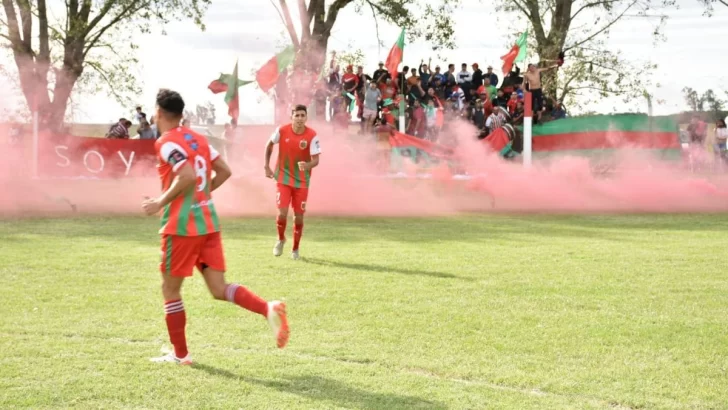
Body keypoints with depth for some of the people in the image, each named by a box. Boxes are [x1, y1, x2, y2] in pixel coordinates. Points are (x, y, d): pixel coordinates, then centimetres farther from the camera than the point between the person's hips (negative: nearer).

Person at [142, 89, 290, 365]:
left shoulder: (167, 143, -11)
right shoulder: (198, 139, 14)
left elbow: (188, 176, -25)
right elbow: (224, 171, 13)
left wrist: (161, 202, -15)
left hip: (182, 226, -7)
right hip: (209, 222, 7)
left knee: (170, 289, 8)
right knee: (219, 290, 4)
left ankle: (180, 354, 14)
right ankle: (269, 309, -18)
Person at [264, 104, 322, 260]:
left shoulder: (312, 136, -15)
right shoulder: (282, 131, -11)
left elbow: (316, 160, -18)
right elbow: (269, 145, 7)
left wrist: (307, 165, -40)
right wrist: (267, 166, 6)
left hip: (302, 181, 0)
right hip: (283, 178, 0)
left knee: (299, 216, 3)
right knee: (282, 212, -13)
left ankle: (295, 249, 23)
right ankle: (281, 240, 18)